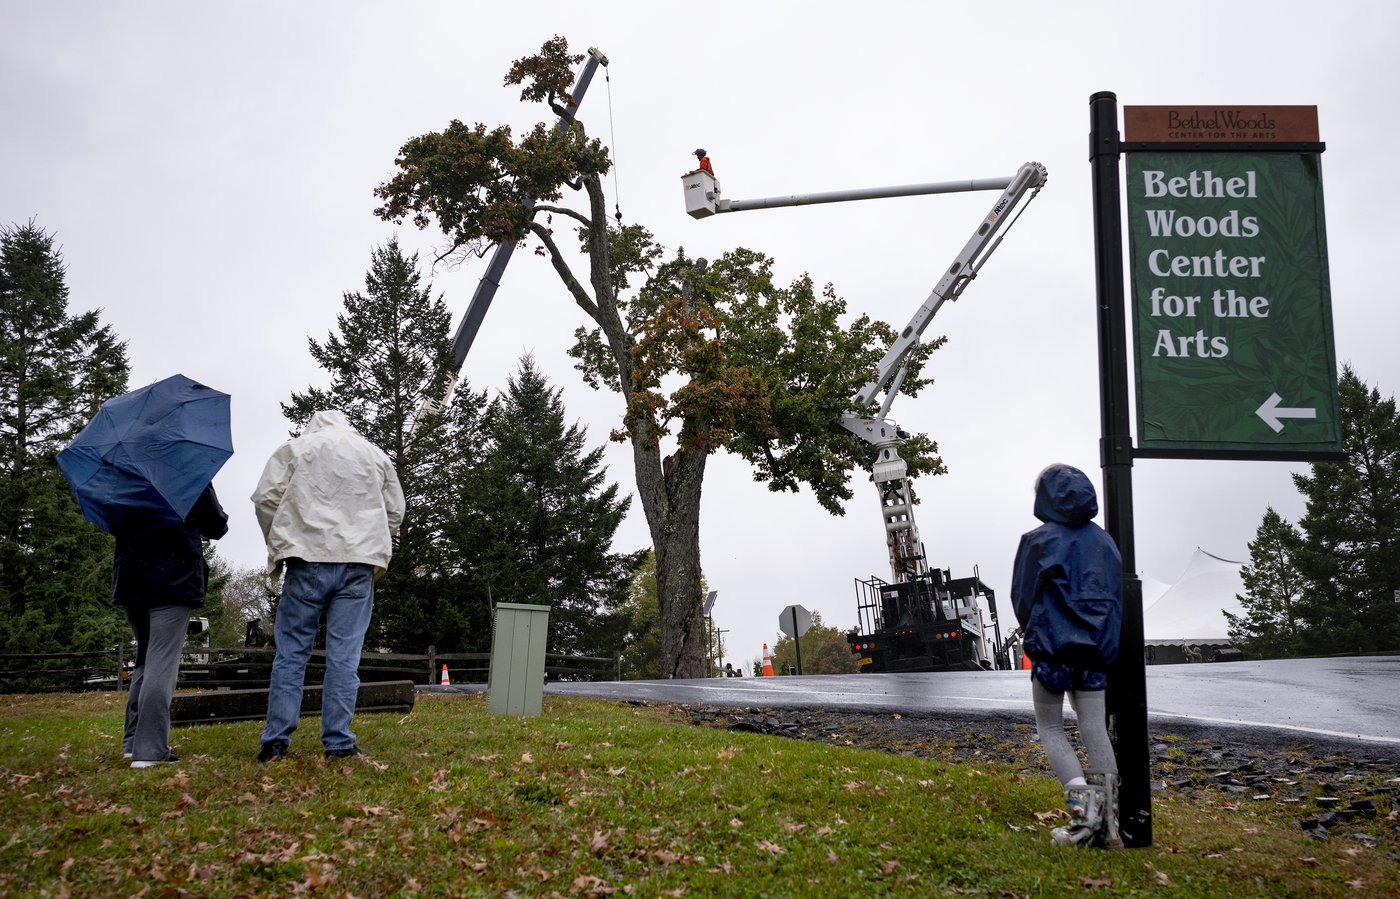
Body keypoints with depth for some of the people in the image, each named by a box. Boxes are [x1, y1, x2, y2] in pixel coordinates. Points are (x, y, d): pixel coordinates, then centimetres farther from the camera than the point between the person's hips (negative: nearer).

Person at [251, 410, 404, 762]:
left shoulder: (295, 447, 10)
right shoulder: (376, 454, 17)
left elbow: (266, 498, 3)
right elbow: (395, 511, 17)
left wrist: (277, 546, 14)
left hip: (307, 560, -1)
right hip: (359, 564, 1)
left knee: (291, 651, 5)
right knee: (344, 656, 1)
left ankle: (275, 741, 5)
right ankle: (339, 743, 1)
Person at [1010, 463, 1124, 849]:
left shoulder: (1038, 540, -8)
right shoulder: (1104, 541, 8)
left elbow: (1022, 598, -4)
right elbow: (1118, 596, 13)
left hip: (1053, 647, -4)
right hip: (1096, 649, 5)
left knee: (1050, 728, 6)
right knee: (1095, 729, 7)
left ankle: (1083, 810, -10)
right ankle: (1108, 820, 3)